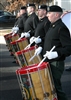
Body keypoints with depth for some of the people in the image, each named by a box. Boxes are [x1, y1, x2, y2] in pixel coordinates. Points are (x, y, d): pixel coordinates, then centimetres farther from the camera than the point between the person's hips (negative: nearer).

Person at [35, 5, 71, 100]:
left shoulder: (61, 28, -18)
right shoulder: (52, 26, 11)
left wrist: (56, 54, -35)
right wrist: (42, 48, 14)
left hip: (56, 64, -9)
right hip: (49, 62, 10)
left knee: (55, 86, -3)